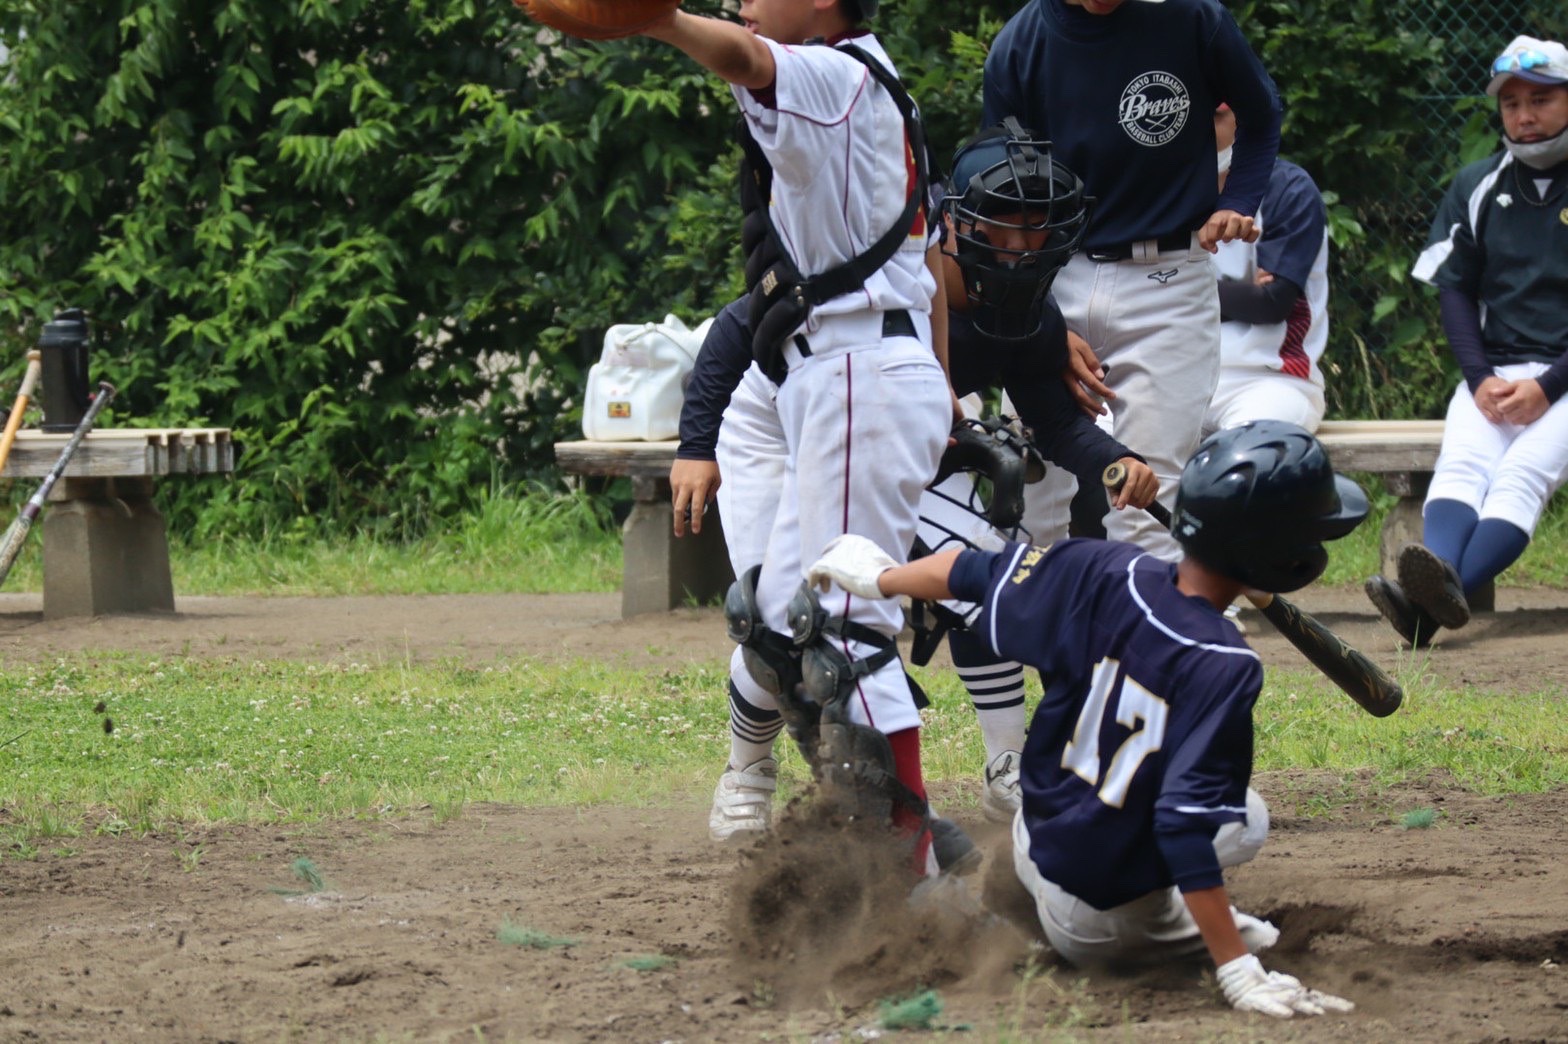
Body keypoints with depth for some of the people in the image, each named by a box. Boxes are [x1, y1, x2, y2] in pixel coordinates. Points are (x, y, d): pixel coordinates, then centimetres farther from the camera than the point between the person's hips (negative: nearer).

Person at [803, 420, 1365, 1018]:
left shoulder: (1106, 572, -12)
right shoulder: (1223, 667, -28)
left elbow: (978, 575, 3)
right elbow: (1186, 824, -32)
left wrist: (882, 577, 23)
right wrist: (1239, 974, -32)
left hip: (1035, 842, 6)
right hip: (1098, 922, -6)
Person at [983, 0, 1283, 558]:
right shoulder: (1016, 49, -4)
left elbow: (1261, 114, 13)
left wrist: (1237, 207, -3)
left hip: (1168, 286, -2)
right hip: (1053, 286, 2)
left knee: (1142, 512, -11)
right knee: (1041, 512, 3)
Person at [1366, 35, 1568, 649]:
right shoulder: (1477, 189, 14)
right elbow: (1454, 290, 11)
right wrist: (1482, 380, -6)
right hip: (1494, 372, 4)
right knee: (1461, 462, -27)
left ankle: (1426, 605, -55)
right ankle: (1441, 580, -55)